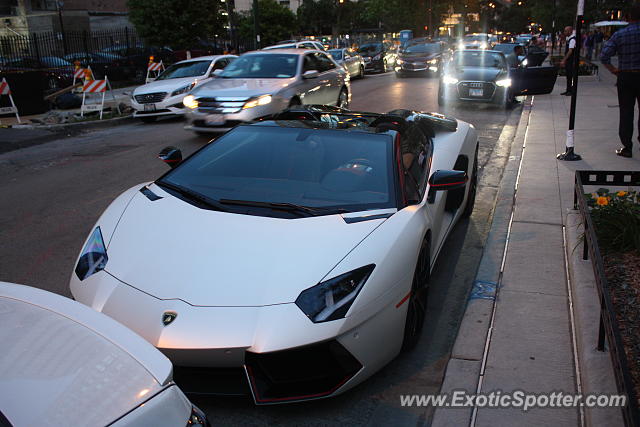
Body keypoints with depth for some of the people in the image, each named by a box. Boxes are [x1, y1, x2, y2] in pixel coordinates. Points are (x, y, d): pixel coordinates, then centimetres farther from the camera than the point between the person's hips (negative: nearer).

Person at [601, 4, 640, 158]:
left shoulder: (619, 34, -5)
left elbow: (604, 56, -13)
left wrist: (613, 69, -1)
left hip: (625, 77, 0)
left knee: (626, 112, 5)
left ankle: (626, 147, 6)